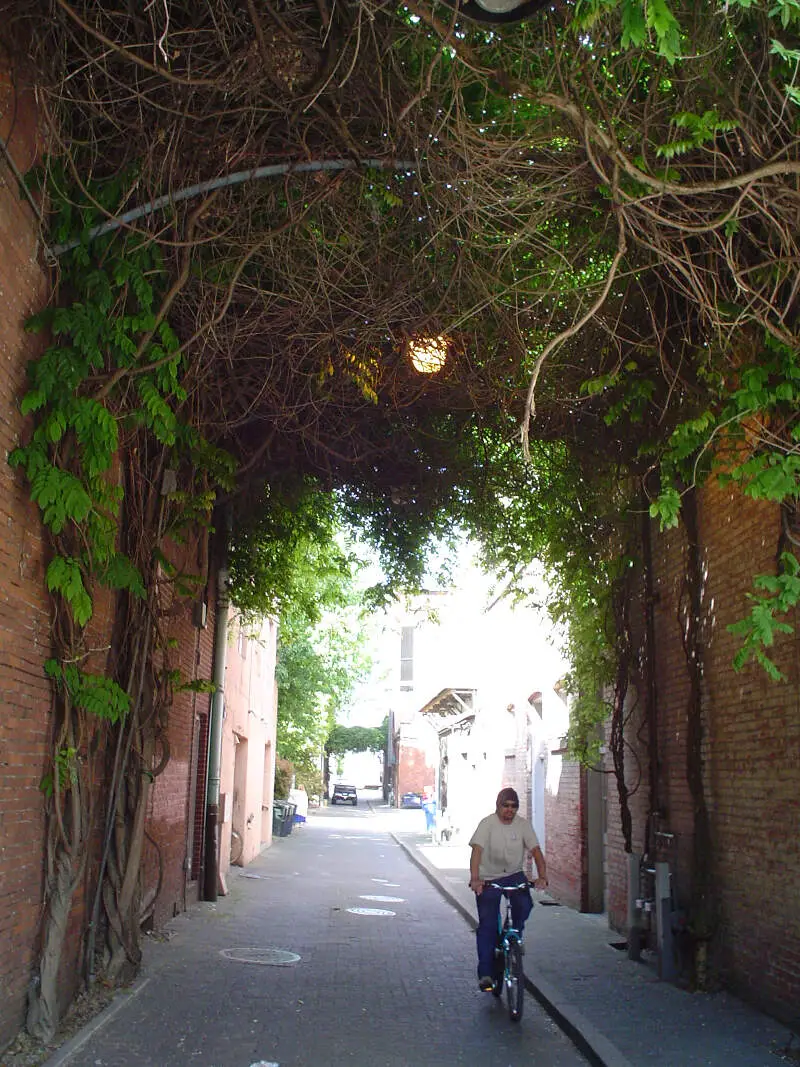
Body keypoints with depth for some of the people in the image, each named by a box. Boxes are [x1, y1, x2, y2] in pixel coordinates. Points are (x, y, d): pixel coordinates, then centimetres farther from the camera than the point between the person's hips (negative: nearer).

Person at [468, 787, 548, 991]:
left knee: (524, 905, -25)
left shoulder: (523, 824, -5)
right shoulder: (487, 824, -14)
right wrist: (474, 879, -39)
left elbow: (536, 851, -11)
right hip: (489, 878, -2)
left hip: (514, 874, 2)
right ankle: (485, 973, 4)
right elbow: (477, 851, -25)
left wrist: (542, 876, -27)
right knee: (487, 924, -6)